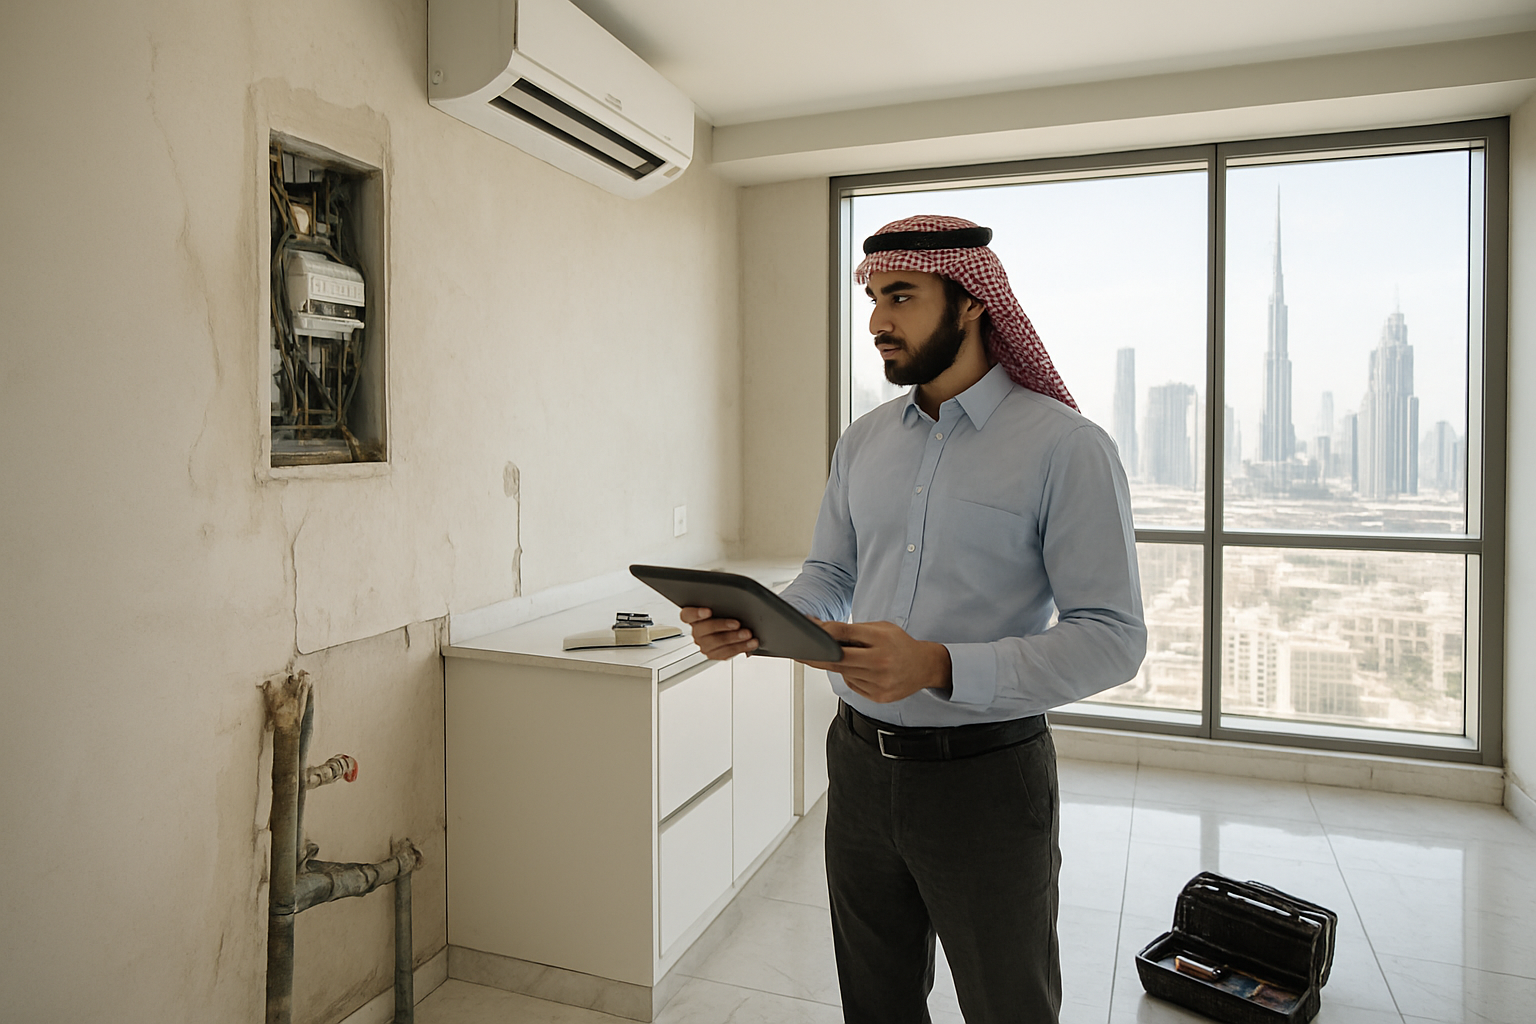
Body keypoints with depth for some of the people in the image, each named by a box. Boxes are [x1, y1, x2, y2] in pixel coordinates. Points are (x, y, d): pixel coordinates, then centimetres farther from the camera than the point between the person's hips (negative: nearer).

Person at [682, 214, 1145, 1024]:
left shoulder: (1067, 447, -13)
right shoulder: (863, 442, 5)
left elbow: (1112, 639, -17)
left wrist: (942, 668, -30)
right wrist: (750, 624, -12)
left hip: (985, 776, -5)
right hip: (860, 763, 5)